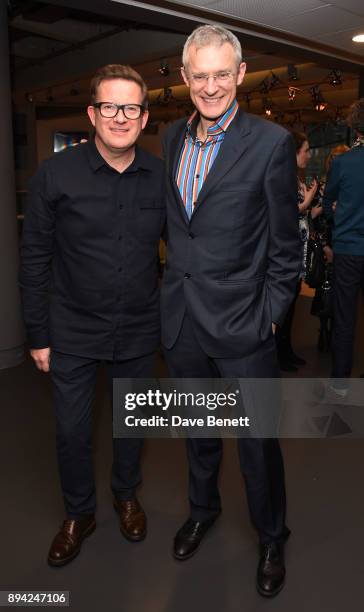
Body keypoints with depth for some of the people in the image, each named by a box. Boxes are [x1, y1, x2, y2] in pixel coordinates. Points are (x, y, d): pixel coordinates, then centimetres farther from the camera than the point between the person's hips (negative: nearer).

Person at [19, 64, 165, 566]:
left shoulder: (161, 176, -4)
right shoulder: (55, 174, -10)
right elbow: (34, 260, -6)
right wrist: (38, 335, -5)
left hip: (139, 331, 2)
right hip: (73, 331, -1)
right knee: (71, 430, 10)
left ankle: (126, 495, 46)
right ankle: (79, 514, 37)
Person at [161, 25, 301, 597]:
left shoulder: (272, 143, -9)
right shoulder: (173, 137, 8)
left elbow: (285, 243, -7)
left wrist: (270, 314, -9)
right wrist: (179, 281, 11)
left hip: (241, 321, -4)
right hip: (181, 318, 5)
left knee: (258, 441, 9)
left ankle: (272, 539, 35)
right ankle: (203, 507, 48)